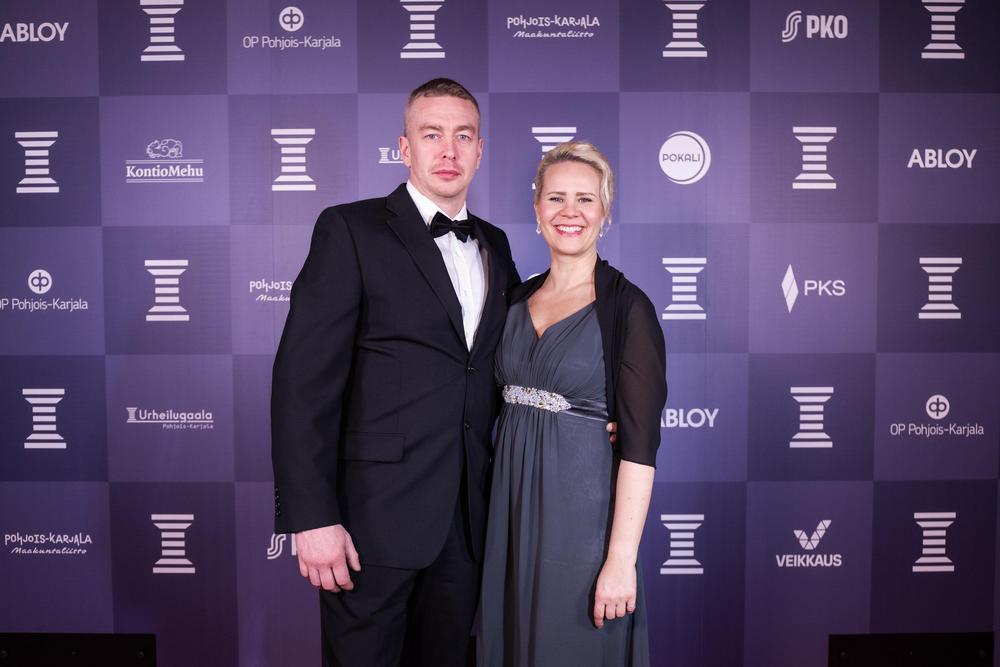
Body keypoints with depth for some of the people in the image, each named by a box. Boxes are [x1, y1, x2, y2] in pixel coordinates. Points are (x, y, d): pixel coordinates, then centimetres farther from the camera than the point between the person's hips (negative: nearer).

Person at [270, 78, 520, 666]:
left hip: (466, 521, 5)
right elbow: (304, 379, -12)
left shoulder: (494, 246, 12)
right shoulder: (351, 231, -6)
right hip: (375, 518, -5)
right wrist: (312, 518, -17)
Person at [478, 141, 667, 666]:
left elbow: (639, 442, -15)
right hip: (513, 504, 5)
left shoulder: (627, 306, -11)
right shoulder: (520, 298, 7)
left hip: (583, 508, -5)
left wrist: (622, 559, -19)